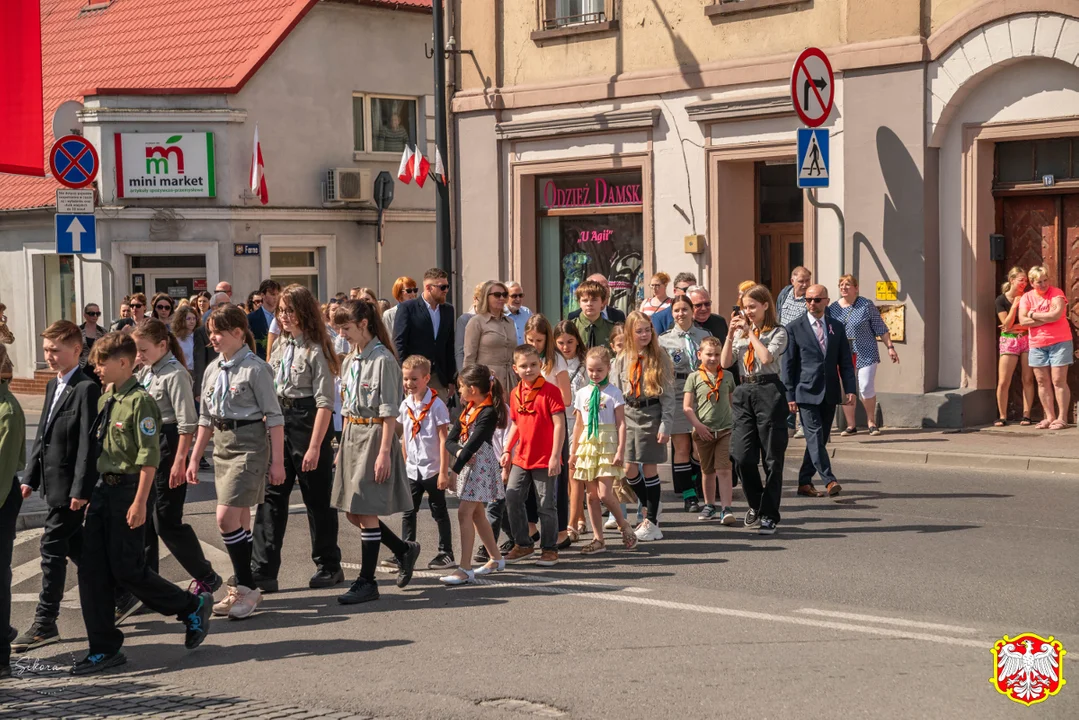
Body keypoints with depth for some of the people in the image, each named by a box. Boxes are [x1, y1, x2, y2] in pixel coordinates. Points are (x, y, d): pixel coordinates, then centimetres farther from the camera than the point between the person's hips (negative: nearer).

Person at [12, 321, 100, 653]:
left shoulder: (86, 389, -15)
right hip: (53, 482, 9)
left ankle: (45, 623, -2)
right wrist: (30, 476, 12)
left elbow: (88, 443, -18)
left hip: (69, 485, -9)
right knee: (74, 546, 17)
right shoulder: (53, 386, 14)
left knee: (53, 547, -7)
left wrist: (81, 489, -20)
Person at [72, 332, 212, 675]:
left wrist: (139, 502, -20)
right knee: (92, 570, 5)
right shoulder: (104, 400, 11)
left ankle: (193, 608, 16)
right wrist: (94, 488, 14)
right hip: (104, 489, 8)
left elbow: (149, 457, -17)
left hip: (129, 489, -8)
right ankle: (104, 649, 12)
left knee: (127, 569, -4)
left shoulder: (139, 401, -15)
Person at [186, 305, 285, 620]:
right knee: (238, 522, 11)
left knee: (227, 518, -14)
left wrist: (277, 461, -13)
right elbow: (206, 417, 18)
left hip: (249, 444, -7)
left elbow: (274, 416, -10)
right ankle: (241, 590, 17)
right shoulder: (213, 370, 11)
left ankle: (246, 587, -4)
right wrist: (194, 458, 17)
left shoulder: (254, 369, -10)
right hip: (221, 444, 7)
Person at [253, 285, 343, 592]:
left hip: (307, 422, -7)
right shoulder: (280, 346, 11)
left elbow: (324, 403, -14)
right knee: (271, 497, 0)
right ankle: (263, 572, -1)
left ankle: (329, 566, 20)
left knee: (317, 498, 5)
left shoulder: (316, 350, -11)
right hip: (279, 423, 7)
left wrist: (315, 446, -19)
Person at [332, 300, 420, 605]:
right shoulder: (349, 361, 13)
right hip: (351, 436, 9)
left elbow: (389, 412, -15)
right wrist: (344, 446, 14)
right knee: (352, 512, 9)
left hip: (375, 435, -9)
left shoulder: (382, 360, -13)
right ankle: (404, 549, 27)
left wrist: (384, 451, -18)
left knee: (366, 511, -5)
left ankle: (367, 582, 3)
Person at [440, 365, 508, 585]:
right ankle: (496, 559, 31)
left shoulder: (488, 413, -16)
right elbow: (450, 440, 7)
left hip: (481, 465, -10)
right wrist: (458, 452, -15)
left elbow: (474, 443, -22)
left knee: (465, 512, -14)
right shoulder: (468, 410, 11)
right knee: (476, 513, 16)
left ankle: (465, 569, -15)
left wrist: (455, 469, -22)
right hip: (469, 464, 10)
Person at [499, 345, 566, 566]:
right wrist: (507, 450, 12)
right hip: (521, 458, 6)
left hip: (545, 459, -6)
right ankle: (523, 545, 19)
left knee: (546, 504, 1)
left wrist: (555, 456, -18)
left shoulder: (550, 391, -11)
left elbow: (559, 424, -14)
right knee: (512, 499, 5)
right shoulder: (516, 394, 8)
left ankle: (549, 549, 13)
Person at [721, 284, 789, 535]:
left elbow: (767, 357, -17)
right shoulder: (740, 333, 15)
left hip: (769, 391, -5)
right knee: (741, 456, -3)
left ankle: (769, 515, 7)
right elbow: (725, 362, 5)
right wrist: (731, 332, -1)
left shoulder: (777, 332, 0)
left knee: (772, 458, 0)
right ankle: (756, 504, 21)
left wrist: (751, 332, -8)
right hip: (744, 392, 5)